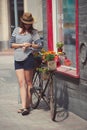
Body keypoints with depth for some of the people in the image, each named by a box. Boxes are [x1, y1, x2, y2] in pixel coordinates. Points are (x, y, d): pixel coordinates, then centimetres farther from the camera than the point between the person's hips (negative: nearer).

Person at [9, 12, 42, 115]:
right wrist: (21, 45, -7)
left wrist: (30, 45, -20)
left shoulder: (34, 32, 4)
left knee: (28, 82, 5)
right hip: (18, 59, 3)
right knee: (21, 83, -2)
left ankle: (27, 105, 12)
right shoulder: (17, 30, 11)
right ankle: (24, 106, -5)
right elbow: (11, 44, 7)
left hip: (28, 58, -3)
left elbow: (39, 45, -3)